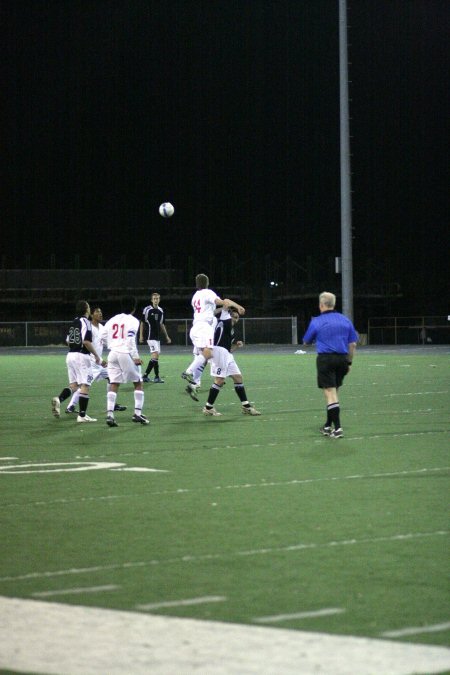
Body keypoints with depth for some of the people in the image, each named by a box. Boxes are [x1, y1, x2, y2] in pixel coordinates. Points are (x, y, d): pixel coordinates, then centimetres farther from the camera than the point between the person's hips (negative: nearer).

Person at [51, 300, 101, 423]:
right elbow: (86, 341, -19)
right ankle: (82, 415, -5)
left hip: (70, 355, 8)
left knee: (73, 384, 12)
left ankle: (59, 399, -14)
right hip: (82, 356, -8)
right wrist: (96, 355, -10)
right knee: (85, 385, -3)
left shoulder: (73, 322, 13)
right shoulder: (85, 322, -11)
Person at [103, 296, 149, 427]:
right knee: (138, 384, 9)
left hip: (113, 353, 5)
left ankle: (109, 415, -9)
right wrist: (136, 357, -13)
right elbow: (130, 340, -14)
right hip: (126, 354, -5)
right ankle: (138, 413, 2)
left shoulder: (112, 320, 15)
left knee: (113, 385, 3)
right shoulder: (133, 321, -3)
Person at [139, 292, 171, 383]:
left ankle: (145, 375, 12)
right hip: (150, 336, -7)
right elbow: (142, 323, -1)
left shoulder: (160, 311, 12)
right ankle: (157, 377, -13)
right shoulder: (147, 310, -5)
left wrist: (166, 336, 19)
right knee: (155, 354, -15)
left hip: (157, 337, 7)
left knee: (154, 357, 6)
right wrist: (141, 335, -4)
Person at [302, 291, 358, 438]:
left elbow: (306, 342, 11)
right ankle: (328, 426, 24)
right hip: (342, 359, 5)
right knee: (334, 393, 16)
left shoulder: (316, 322, -2)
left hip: (325, 359, -4)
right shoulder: (345, 320, 9)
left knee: (330, 393, -5)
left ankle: (337, 428, -14)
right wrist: (349, 362, 16)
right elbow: (353, 344, 8)